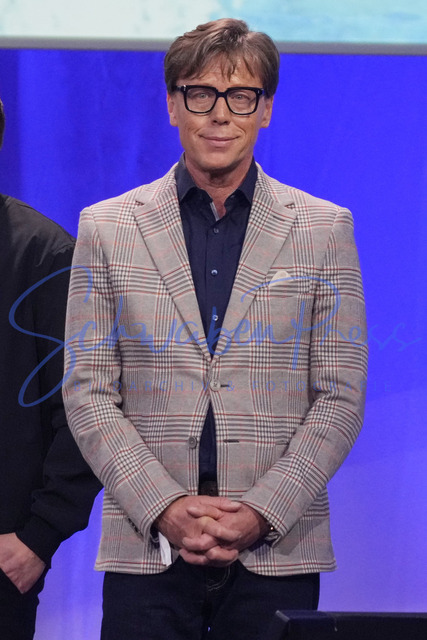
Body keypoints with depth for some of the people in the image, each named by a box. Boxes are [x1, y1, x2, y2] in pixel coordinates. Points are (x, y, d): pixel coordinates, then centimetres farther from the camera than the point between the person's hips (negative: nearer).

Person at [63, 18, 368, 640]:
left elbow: (341, 396, 3)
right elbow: (88, 392, 3)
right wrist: (165, 506, -9)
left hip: (278, 548, 0)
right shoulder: (106, 228, 7)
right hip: (147, 548, 0)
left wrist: (262, 510, -9)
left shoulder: (325, 229, 6)